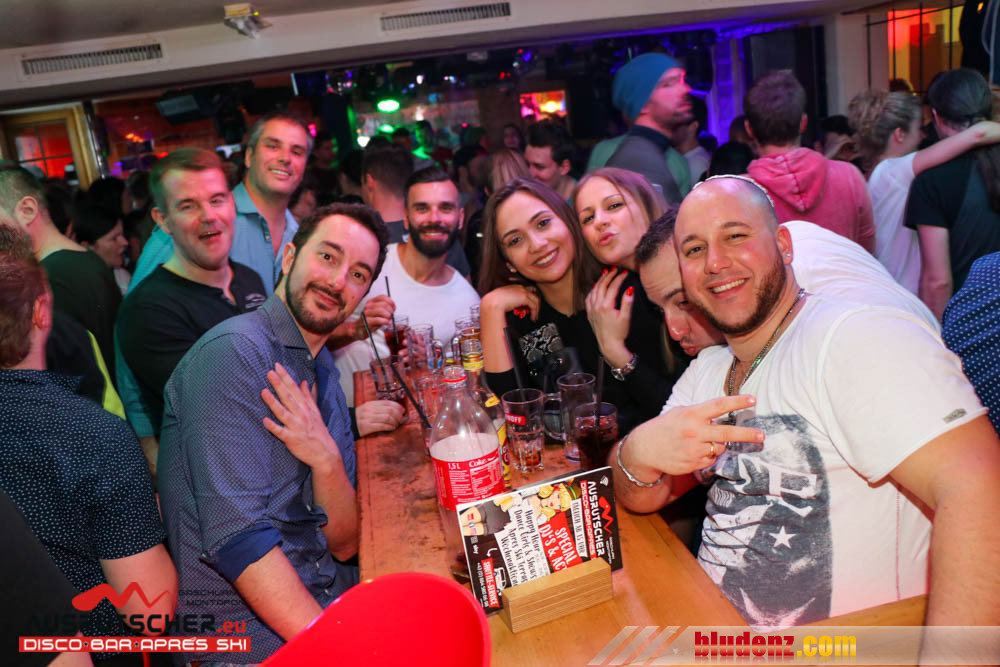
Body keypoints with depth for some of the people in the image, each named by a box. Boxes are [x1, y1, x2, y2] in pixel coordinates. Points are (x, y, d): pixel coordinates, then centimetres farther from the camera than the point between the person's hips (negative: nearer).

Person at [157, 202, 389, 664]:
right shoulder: (234, 351, -15)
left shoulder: (326, 376, 8)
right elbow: (236, 537, -21)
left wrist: (327, 460, -15)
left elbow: (342, 545, 3)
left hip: (331, 607, 7)